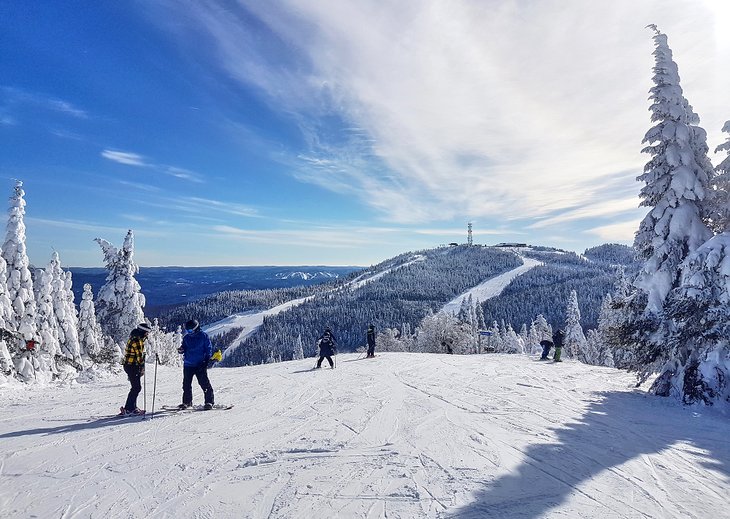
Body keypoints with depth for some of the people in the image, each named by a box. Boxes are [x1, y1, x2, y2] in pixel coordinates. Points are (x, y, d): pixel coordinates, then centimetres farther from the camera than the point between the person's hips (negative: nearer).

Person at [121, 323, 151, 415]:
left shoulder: (138, 338, 15)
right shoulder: (136, 339, -17)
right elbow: (139, 355, -19)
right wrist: (142, 368, -16)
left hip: (131, 366, 10)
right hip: (132, 366, -10)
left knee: (136, 387, 14)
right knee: (136, 387, -7)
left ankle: (132, 407, 20)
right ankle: (129, 408, -2)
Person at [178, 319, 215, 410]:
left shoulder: (204, 336, -4)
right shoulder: (186, 337, 8)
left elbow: (209, 348, -1)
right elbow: (184, 348, 15)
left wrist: (206, 360, -9)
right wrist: (181, 350, -10)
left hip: (200, 364, -5)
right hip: (188, 364, 5)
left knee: (204, 383, -8)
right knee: (186, 384, 10)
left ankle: (209, 401, -2)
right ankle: (187, 402, 25)